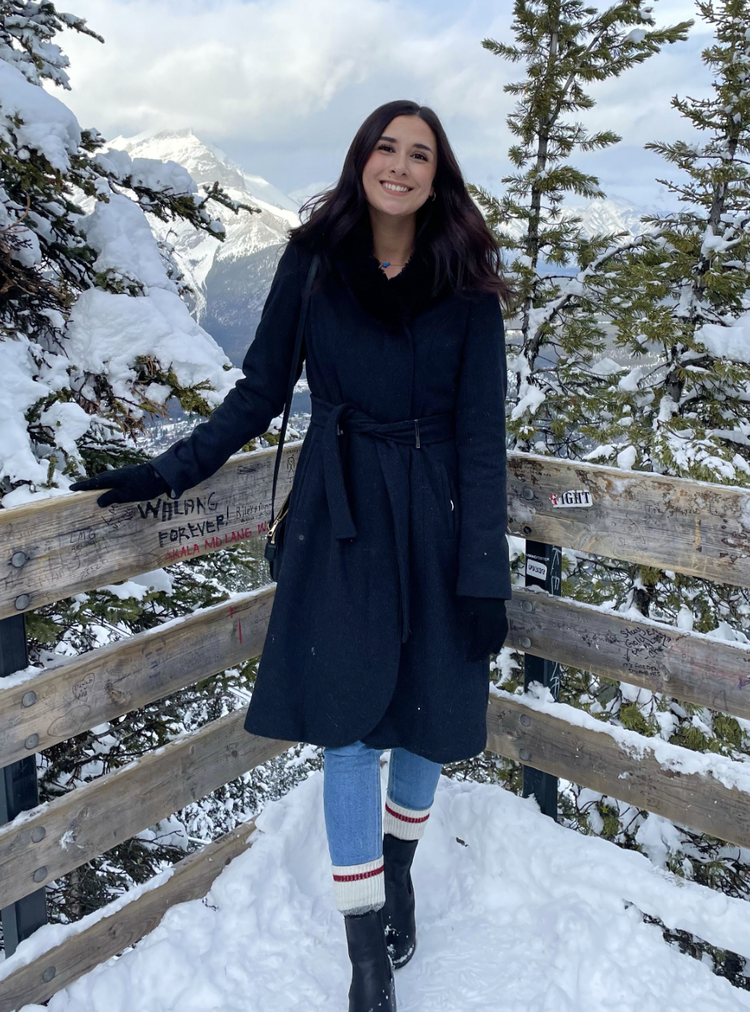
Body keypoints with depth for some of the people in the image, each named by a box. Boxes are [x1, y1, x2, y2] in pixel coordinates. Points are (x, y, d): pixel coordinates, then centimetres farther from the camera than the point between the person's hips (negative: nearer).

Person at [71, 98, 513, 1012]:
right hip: (340, 514, 0)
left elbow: (482, 432, -4)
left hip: (434, 516, 1)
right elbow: (260, 392, 6)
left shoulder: (467, 282, -1)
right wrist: (168, 472, -3)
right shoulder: (312, 261, 0)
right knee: (351, 718, -2)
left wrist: (484, 573, -8)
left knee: (428, 708, 10)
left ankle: (398, 864, 41)